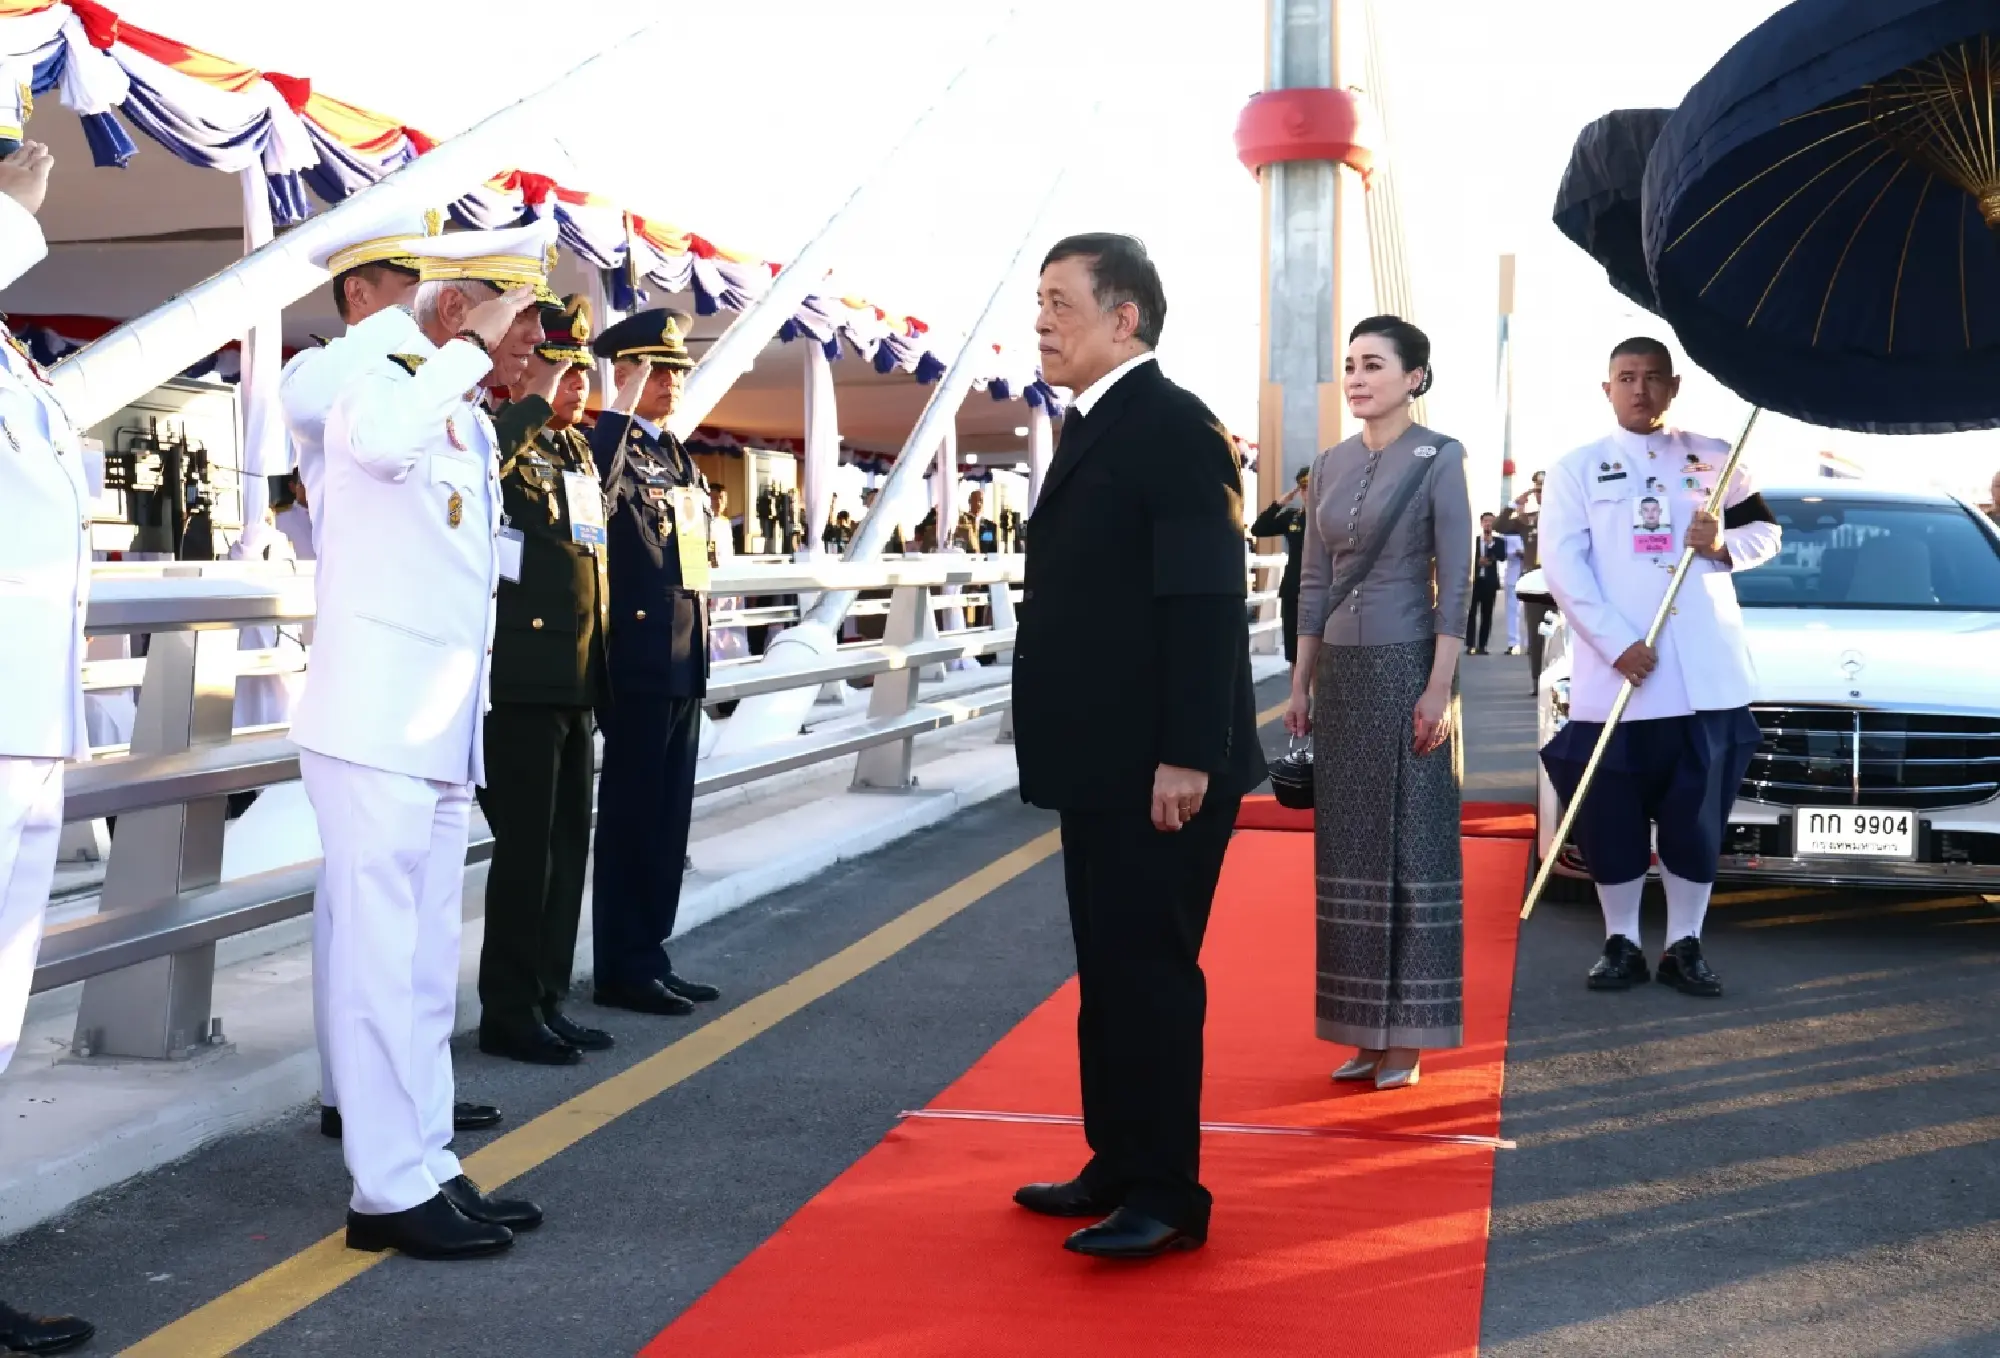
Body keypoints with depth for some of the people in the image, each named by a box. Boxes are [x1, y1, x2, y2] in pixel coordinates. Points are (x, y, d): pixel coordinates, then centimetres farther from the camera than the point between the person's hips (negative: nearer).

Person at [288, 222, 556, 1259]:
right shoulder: (382, 392, -10)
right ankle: (391, 1191, -1)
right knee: (381, 959, -6)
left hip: (443, 737, 9)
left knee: (427, 966, 11)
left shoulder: (474, 431, 16)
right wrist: (472, 347, -24)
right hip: (376, 730, -9)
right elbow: (379, 440, -37)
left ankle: (425, 1168, 18)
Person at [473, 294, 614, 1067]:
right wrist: (536, 401, -25)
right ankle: (509, 1012, 7)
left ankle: (549, 999, 22)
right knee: (526, 850, -3)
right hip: (524, 682, -8)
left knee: (568, 847, 13)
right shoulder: (508, 443, -9)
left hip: (576, 683, 9)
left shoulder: (579, 449, 17)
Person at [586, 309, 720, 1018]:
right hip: (638, 660, -8)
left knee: (668, 816, 12)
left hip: (685, 660, 8)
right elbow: (593, 493, -31)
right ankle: (621, 968, 6)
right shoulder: (614, 445, -9)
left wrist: (699, 640, 15)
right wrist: (622, 409, -29)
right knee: (631, 816, -2)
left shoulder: (679, 457, 17)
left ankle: (650, 955, 20)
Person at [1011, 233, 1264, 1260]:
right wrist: (1055, 743, 16)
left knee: (1150, 970, -3)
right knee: (1108, 970, 15)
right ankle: (1119, 1167, 25)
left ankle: (1167, 1197, 7)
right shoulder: (1093, 429, 16)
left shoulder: (1174, 426, -14)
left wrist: (1187, 756, -24)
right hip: (1100, 762, 10)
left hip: (1159, 767, -10)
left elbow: (1206, 599, -20)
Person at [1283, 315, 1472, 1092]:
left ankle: (1406, 1036, 8)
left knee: (1411, 847, 0)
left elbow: (1456, 582, -10)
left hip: (1407, 666, -6)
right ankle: (1365, 1031, 17)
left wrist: (1440, 686, -17)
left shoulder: (1439, 459, -6)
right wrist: (1301, 682, 10)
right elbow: (1314, 582, 13)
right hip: (1340, 670, 6)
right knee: (1348, 849, 8)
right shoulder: (1330, 464, 11)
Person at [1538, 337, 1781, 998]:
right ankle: (1621, 944, 15)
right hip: (1612, 676, -1)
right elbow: (1562, 565, -4)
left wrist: (1723, 545, -6)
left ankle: (1685, 946, 15)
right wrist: (1617, 644, -15)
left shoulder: (1713, 459, 13)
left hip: (1707, 676, 2)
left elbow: (1767, 532, 18)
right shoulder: (1577, 468, 5)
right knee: (1612, 817, 2)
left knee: (1698, 815, 4)